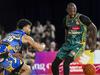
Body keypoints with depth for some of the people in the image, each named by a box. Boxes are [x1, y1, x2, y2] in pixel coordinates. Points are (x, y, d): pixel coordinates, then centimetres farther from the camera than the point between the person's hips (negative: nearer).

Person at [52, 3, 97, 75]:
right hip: (68, 44, 7)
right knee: (54, 64, -1)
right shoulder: (66, 19, 7)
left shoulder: (82, 18, -12)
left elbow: (93, 28, -5)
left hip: (79, 45, -7)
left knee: (66, 63, -25)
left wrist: (93, 44, -6)